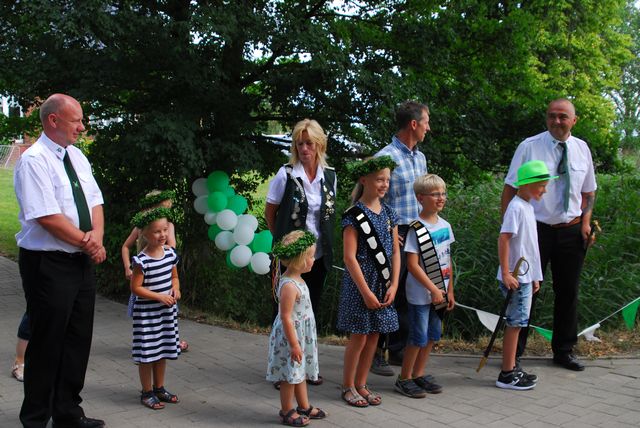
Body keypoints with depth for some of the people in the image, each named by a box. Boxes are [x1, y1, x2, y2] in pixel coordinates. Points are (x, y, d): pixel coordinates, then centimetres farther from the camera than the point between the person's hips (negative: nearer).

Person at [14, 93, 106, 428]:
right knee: (47, 343, 2)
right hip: (48, 264, -8)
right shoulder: (34, 161, -14)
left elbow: (94, 201, 11)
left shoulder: (76, 156, 11)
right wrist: (86, 241, -13)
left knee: (78, 340, 14)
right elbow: (47, 217, -22)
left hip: (82, 262, 8)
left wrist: (97, 234, -8)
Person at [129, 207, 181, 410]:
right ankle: (147, 393, 16)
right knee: (147, 353, 2)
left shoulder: (170, 253, 1)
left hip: (167, 311, 6)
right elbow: (135, 288, -16)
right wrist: (159, 296, -20)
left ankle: (159, 388, 30)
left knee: (163, 351, 16)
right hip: (147, 312, -6)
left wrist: (176, 288, -6)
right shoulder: (142, 261, -18)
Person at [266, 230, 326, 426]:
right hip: (291, 337, -10)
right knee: (290, 375, 5)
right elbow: (286, 317, -26)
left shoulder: (297, 279, 6)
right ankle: (287, 412, 19)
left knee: (300, 372, 21)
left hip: (302, 335, 10)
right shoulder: (289, 285, -26)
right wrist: (294, 344, -23)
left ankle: (304, 406, 35)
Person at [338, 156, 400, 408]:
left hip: (383, 284, 6)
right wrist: (366, 292, -16)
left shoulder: (388, 213, 8)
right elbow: (349, 257, -15)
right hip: (359, 283, -6)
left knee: (374, 336, 11)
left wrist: (394, 285, -2)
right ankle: (348, 387, 17)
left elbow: (395, 252, 9)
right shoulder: (354, 215, -11)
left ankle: (361, 384, 25)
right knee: (359, 337, 1)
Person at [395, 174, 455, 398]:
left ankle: (418, 374, 28)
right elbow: (413, 265, -18)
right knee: (419, 337, 0)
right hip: (420, 293, -7)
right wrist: (433, 289, -18)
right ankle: (404, 379, 14)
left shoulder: (445, 225, 6)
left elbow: (447, 260, 13)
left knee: (433, 335, 14)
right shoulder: (416, 229, -15)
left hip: (440, 291, 7)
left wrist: (449, 290, 12)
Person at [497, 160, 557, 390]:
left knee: (517, 323, 14)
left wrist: (534, 277, 20)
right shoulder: (516, 207, -16)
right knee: (515, 323, -3)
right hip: (516, 277, -9)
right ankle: (507, 375, 5)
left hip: (526, 276, 9)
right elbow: (503, 239, -22)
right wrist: (506, 274, -24)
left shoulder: (527, 206, 13)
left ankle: (511, 368, 23)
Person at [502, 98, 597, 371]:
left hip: (572, 231, 4)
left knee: (568, 292, 13)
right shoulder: (529, 147, -8)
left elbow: (589, 191, 15)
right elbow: (510, 188, -6)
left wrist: (586, 221, 2)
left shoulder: (581, 149, 5)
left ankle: (564, 351, 29)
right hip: (536, 229, -4)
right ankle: (514, 352, 15)